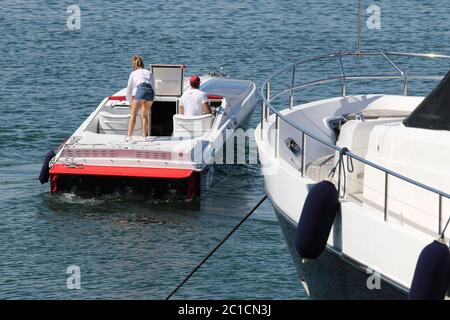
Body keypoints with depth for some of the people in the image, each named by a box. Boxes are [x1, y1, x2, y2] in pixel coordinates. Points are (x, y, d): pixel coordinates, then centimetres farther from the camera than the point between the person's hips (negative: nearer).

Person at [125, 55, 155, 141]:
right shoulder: (149, 73, 32)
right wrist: (150, 103, 40)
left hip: (140, 90, -3)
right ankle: (145, 136, 16)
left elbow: (129, 89, 28)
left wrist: (130, 102, 40)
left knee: (133, 115, -1)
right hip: (151, 92, 3)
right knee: (144, 115, 19)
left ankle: (129, 136, -15)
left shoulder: (133, 73, 25)